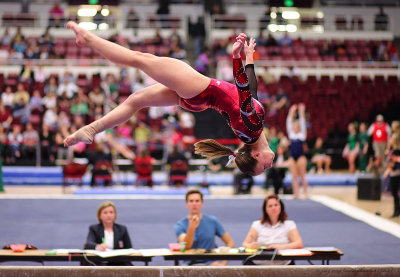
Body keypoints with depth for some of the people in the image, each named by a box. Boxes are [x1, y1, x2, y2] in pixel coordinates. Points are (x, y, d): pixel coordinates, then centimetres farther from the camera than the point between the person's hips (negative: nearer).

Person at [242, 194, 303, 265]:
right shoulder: (257, 224, 14)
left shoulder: (289, 224, 10)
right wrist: (251, 246, -18)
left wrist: (281, 247, -21)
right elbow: (245, 244, 7)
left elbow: (299, 244, -3)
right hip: (259, 265, 1)